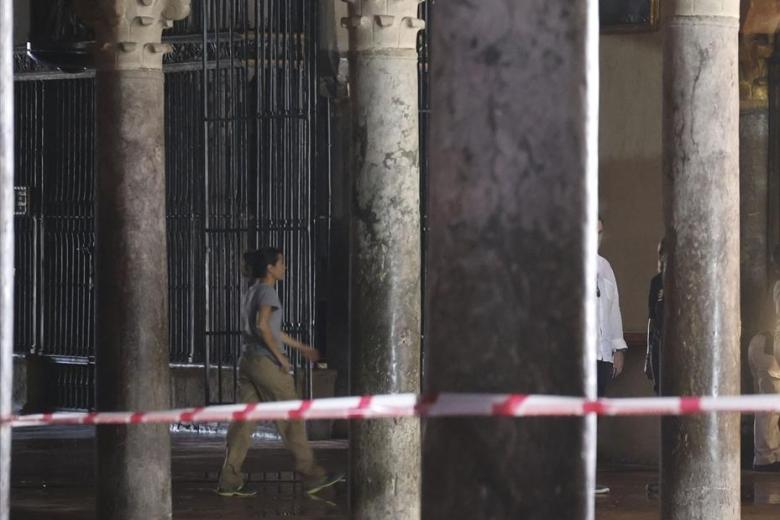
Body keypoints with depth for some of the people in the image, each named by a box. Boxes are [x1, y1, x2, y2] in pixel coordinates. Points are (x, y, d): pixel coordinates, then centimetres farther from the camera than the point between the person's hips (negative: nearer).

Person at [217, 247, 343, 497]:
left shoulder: (250, 293, 18)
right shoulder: (267, 291, -10)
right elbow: (262, 325, -24)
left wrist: (301, 347, 30)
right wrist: (280, 356, -17)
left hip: (247, 361, 9)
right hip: (265, 361, -8)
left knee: (244, 420, 5)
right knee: (290, 417, 0)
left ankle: (229, 481, 1)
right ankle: (311, 476, 6)